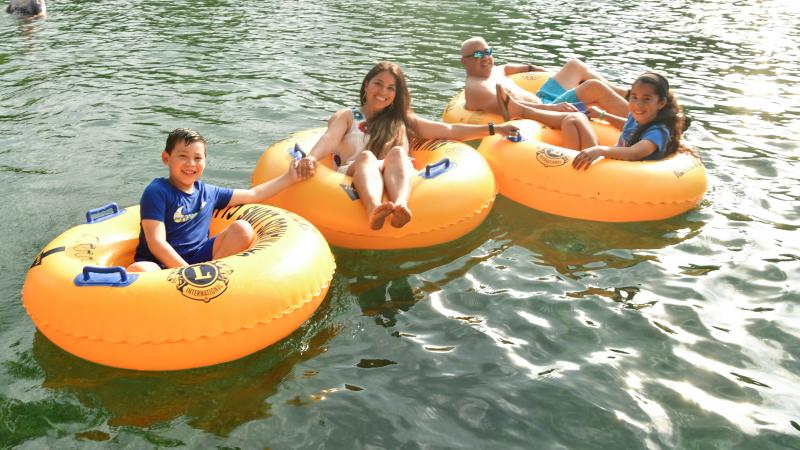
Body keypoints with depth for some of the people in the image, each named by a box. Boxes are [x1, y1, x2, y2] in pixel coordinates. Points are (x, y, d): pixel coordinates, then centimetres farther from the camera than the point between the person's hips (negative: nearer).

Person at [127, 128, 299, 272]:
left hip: (198, 258, 5)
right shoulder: (156, 192, -6)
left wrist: (289, 177, 19)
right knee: (137, 271, -39)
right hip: (162, 265, -5)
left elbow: (252, 195, 24)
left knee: (243, 229, -12)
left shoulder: (208, 192, 14)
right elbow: (156, 243, -14)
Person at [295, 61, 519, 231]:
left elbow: (449, 130, 24)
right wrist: (311, 158, -25)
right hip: (353, 178, -1)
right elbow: (330, 139, -2)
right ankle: (374, 210, -66)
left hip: (392, 181, 2)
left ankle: (400, 206, -61)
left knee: (397, 153, -28)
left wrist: (494, 128, 17)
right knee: (366, 156, -32)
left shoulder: (402, 120, 30)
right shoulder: (346, 117, 21)